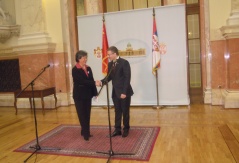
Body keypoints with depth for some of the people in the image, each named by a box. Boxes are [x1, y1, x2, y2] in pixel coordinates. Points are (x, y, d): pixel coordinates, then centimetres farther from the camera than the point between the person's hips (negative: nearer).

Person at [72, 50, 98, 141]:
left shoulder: (88, 68, 8)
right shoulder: (75, 70, -10)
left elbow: (91, 80, 9)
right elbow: (82, 81, -20)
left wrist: (95, 92, 5)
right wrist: (95, 83, -25)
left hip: (87, 94, 6)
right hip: (79, 95, -6)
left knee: (87, 114, 10)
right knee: (82, 115, 0)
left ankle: (85, 132, 22)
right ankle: (86, 133, 6)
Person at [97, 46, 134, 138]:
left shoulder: (124, 62, -13)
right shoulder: (110, 64, 7)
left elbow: (127, 78, -17)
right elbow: (109, 77, 9)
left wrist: (124, 92, -20)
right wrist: (102, 82, -11)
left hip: (124, 92, -6)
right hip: (115, 92, 6)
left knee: (125, 112, 8)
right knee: (117, 112, 12)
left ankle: (126, 129, 24)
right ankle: (117, 129, 22)